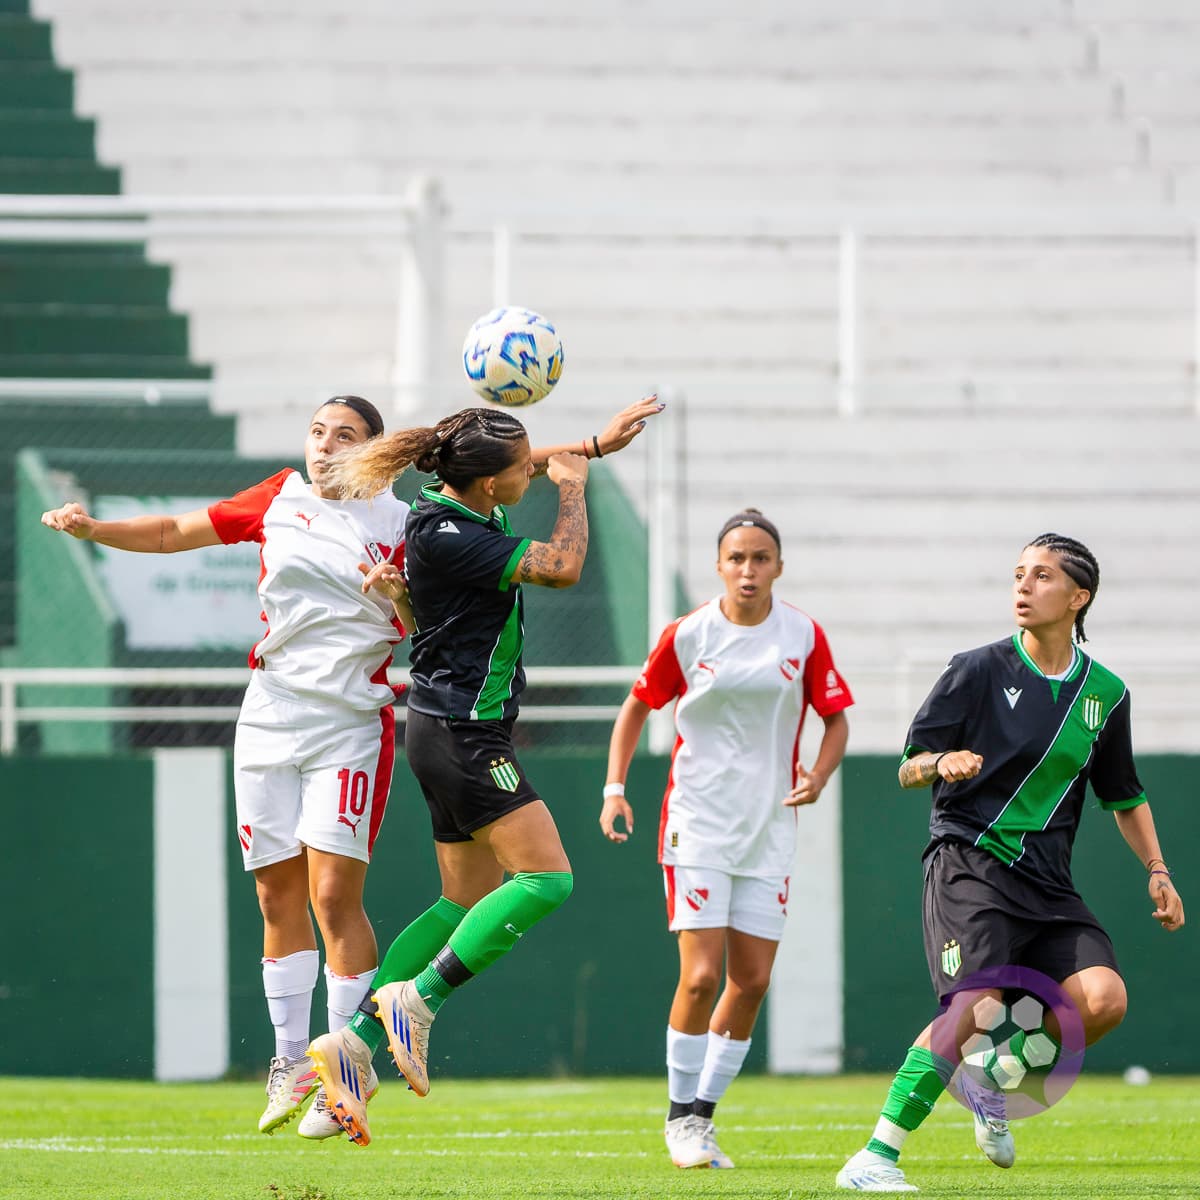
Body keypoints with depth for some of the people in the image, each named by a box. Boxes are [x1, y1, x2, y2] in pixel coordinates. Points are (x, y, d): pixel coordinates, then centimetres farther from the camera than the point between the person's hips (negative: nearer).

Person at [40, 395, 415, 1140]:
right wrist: (92, 529, 2)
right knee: (278, 893, 4)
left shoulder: (399, 524, 1)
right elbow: (176, 533, 13)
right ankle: (292, 1063, 15)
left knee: (334, 894, -12)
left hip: (351, 722, -3)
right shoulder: (280, 500, 8)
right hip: (272, 715, 3)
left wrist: (399, 595, -17)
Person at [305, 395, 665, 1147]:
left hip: (456, 731, 10)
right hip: (462, 735, -10)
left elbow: (527, 465, 30)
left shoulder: (461, 504, 6)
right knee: (545, 877, -13)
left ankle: (356, 1041, 10)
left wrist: (592, 448, 27)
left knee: (467, 902, 12)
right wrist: (574, 487, -7)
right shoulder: (447, 537, -22)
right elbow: (561, 568, -22)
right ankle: (416, 1001, -13)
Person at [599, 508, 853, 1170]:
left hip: (768, 828, 2)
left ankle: (704, 1112, 15)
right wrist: (615, 787, -1)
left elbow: (836, 718, 6)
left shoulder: (803, 635, 0)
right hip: (697, 821, -2)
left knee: (752, 980, -1)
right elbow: (636, 706, 9)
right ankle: (680, 1115, 4)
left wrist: (818, 775, -14)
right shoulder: (688, 635, -3)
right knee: (701, 975, -12)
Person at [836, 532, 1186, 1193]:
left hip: (1046, 884, 5)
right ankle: (875, 1158, -18)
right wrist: (940, 764, -22)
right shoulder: (977, 671, -2)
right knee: (976, 1008, -25)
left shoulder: (1105, 693, 10)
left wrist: (1157, 872, 15)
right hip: (968, 862, -5)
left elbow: (1124, 795, 24)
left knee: (1102, 999, -17)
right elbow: (908, 768, 0)